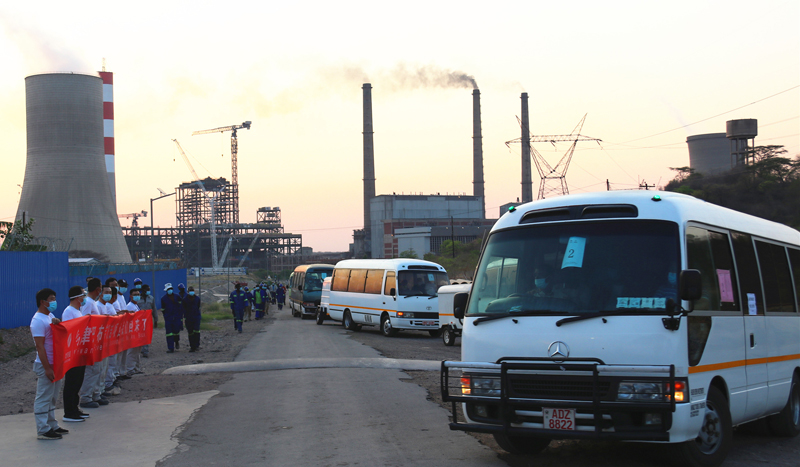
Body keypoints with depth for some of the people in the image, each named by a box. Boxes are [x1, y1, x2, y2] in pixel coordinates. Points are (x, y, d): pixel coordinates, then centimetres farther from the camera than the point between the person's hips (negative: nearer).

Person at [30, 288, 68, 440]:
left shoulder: (50, 317, 13)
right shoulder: (38, 321, -16)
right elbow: (40, 346, -19)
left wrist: (57, 323, -10)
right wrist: (47, 368, -22)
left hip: (55, 363, 9)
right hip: (45, 365, -9)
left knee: (52, 397, 16)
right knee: (43, 397, -3)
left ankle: (52, 426, 25)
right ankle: (43, 430, 1)